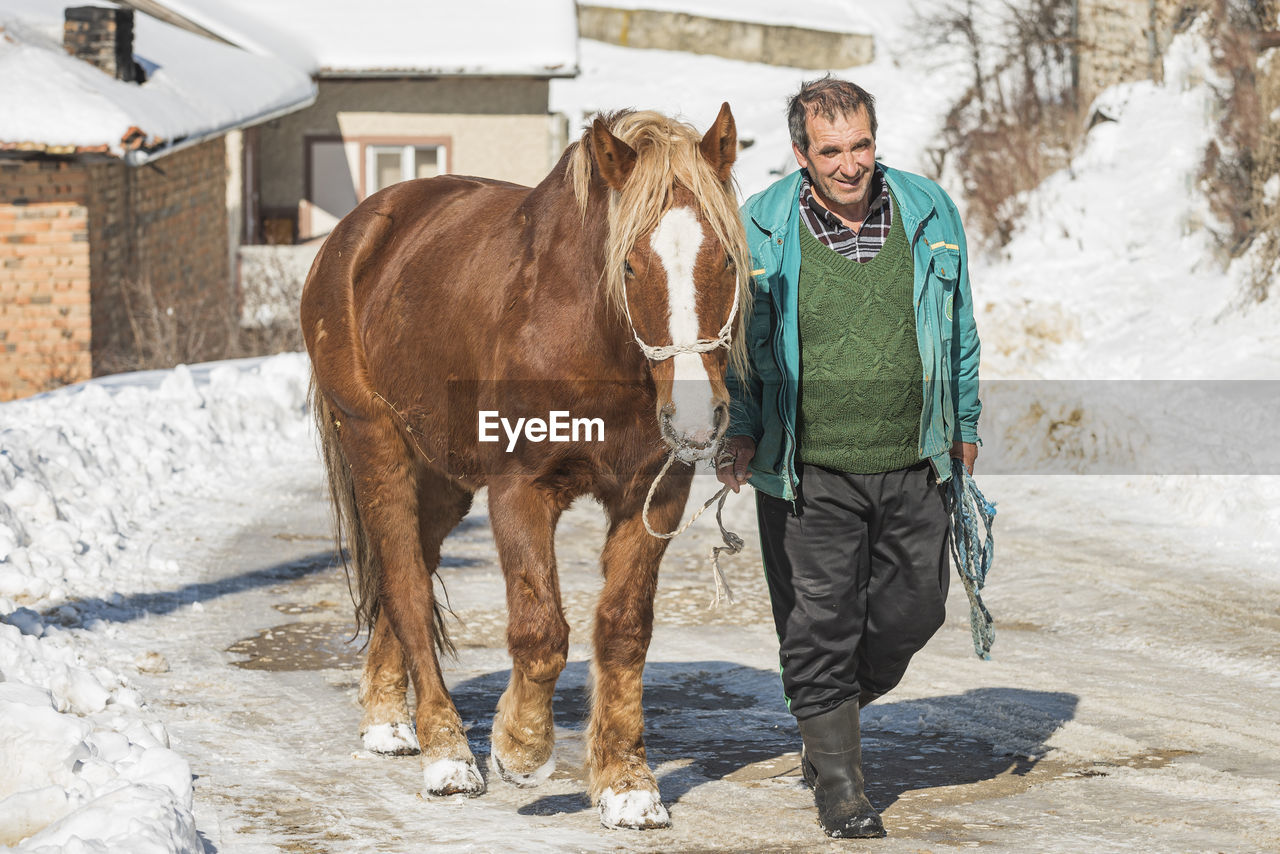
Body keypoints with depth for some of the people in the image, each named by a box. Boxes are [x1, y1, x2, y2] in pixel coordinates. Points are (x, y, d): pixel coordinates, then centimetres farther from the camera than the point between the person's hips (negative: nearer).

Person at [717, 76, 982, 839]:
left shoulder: (931, 213, 2)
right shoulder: (760, 230, -6)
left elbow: (959, 331, 13)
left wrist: (965, 427, 16)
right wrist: (739, 430, -2)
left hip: (912, 465, 3)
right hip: (809, 472, -3)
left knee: (912, 613, 8)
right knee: (819, 626, -1)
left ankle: (839, 707, 37)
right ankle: (839, 783, 12)